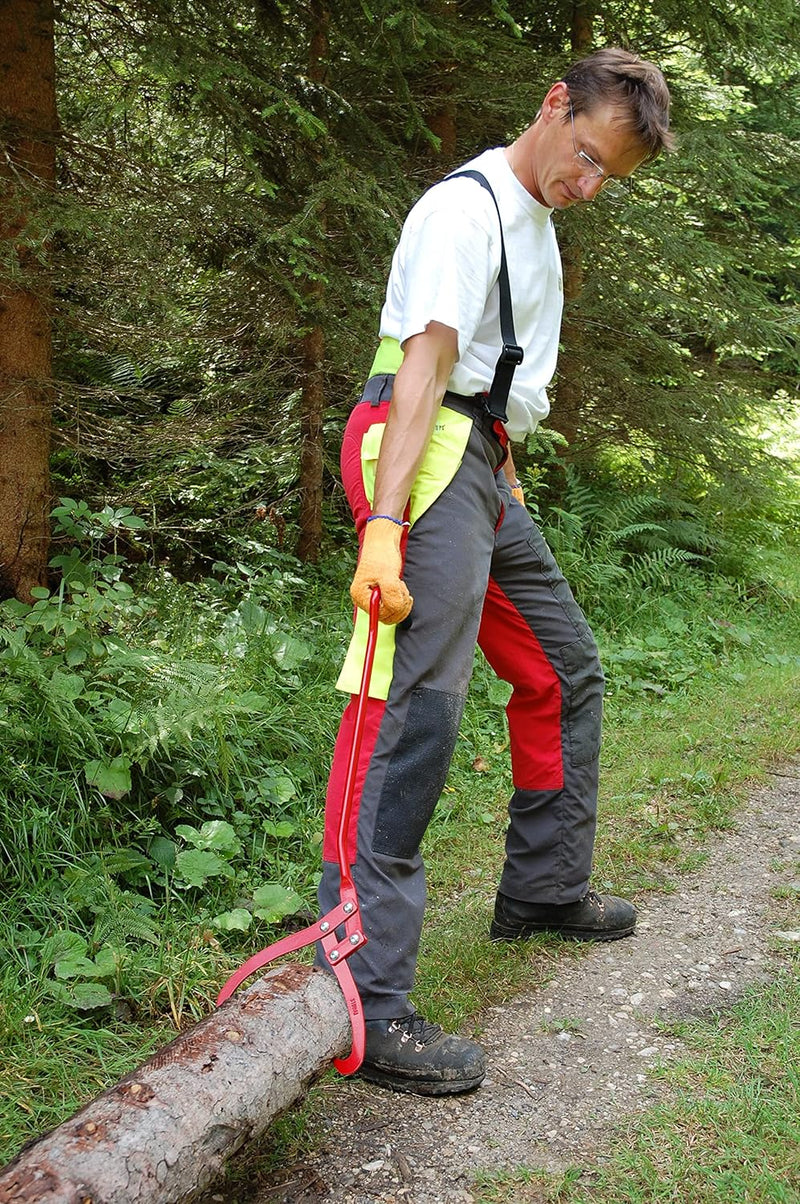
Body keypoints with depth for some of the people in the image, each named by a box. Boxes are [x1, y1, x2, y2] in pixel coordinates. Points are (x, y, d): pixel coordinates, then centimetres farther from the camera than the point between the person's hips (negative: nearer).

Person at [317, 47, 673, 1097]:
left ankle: (542, 890, 32)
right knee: (414, 712, -20)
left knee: (567, 675, 17)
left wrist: (505, 475, 18)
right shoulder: (467, 209, -10)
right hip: (426, 460, -10)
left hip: (484, 471, 10)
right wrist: (383, 523, -32)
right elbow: (424, 363, -23)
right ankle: (362, 1003, -21)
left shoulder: (535, 223, 21)